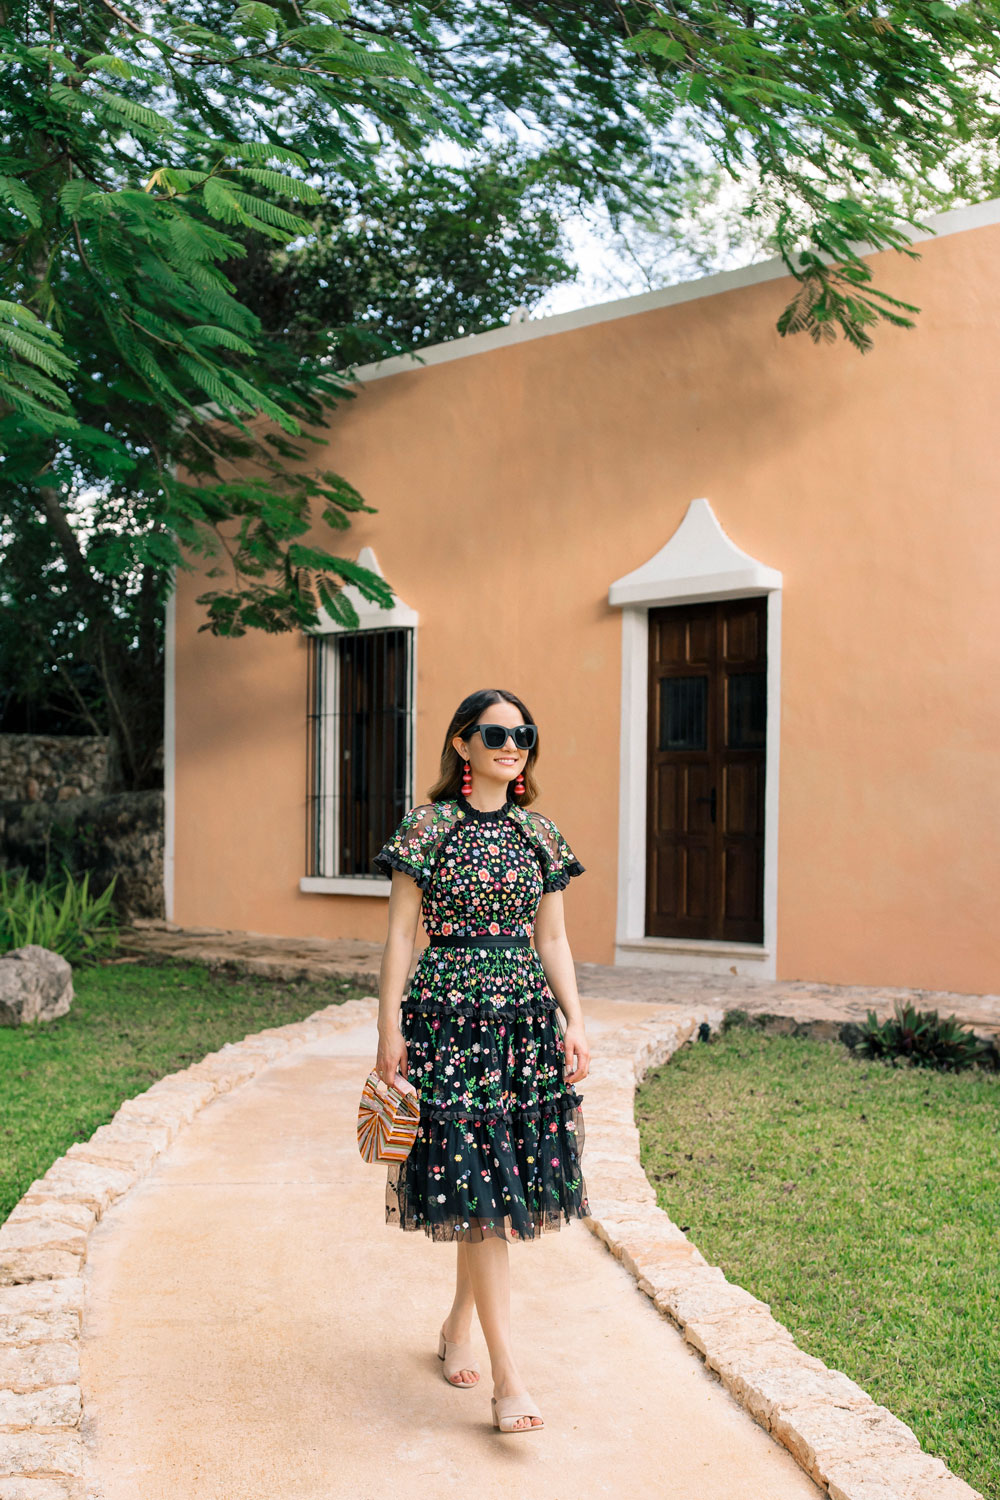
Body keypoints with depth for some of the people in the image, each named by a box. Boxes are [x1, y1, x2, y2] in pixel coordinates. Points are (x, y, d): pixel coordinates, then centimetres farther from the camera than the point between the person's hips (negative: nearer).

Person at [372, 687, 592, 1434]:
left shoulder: (540, 832, 10)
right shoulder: (427, 827, -2)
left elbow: (553, 938, 11)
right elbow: (401, 932, -3)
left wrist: (575, 1022, 3)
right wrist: (389, 1029, -6)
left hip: (525, 1014, 5)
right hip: (448, 1014, -4)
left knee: (500, 1182, 10)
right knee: (474, 1185, -6)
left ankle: (458, 1328, 33)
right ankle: (508, 1378, -1)